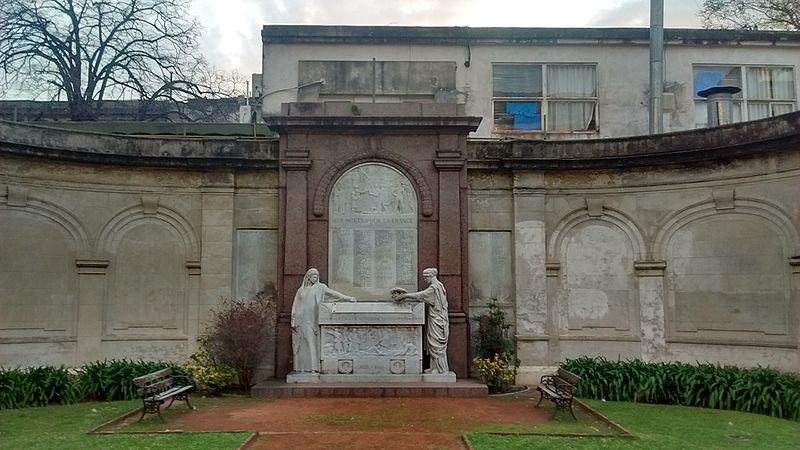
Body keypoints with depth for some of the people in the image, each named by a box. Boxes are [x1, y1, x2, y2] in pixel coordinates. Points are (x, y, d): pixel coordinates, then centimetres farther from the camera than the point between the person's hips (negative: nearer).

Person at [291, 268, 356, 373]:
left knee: (311, 342, -8)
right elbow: (295, 306, 12)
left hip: (312, 320, -2)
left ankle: (313, 366, -9)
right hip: (301, 320, 2)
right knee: (302, 343, -1)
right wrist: (293, 321, 3)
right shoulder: (300, 290, 14)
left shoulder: (320, 287, 8)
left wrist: (347, 298, -12)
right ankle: (302, 367, 1)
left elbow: (333, 293, -1)